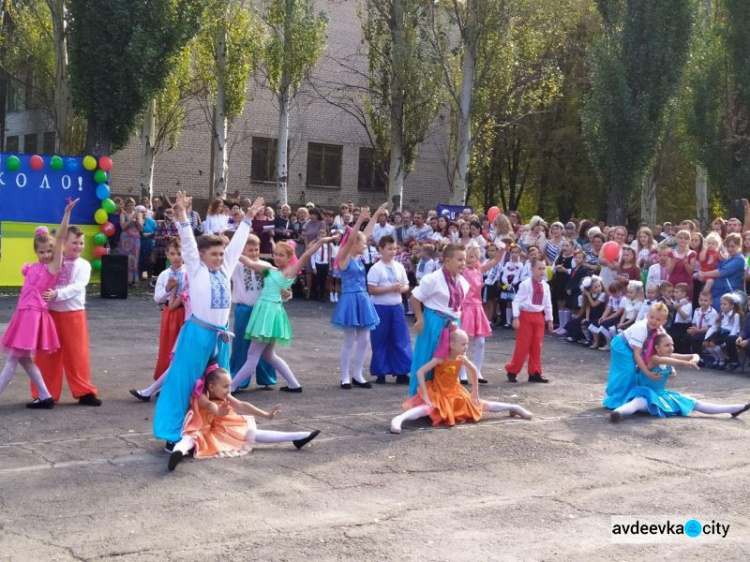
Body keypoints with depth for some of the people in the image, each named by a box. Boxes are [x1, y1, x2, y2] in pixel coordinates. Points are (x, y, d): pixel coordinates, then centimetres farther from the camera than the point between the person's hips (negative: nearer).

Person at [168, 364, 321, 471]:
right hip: (203, 432, -6)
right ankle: (179, 452, -78)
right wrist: (218, 412, -71)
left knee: (252, 433, 1)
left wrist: (266, 415, -16)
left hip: (223, 432, 6)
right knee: (191, 438, -41)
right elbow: (210, 406, -47)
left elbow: (243, 406, -8)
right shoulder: (201, 397, -23)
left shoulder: (225, 397, -2)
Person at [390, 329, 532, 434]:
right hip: (437, 394, -6)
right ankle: (398, 419, -56)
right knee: (427, 409, -38)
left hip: (455, 394, 6)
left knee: (481, 405, 7)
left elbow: (474, 370, 13)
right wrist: (425, 397, -29)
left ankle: (514, 408, 21)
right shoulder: (440, 358, -22)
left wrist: (475, 392, 13)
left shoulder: (461, 358, -6)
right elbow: (420, 372, -28)